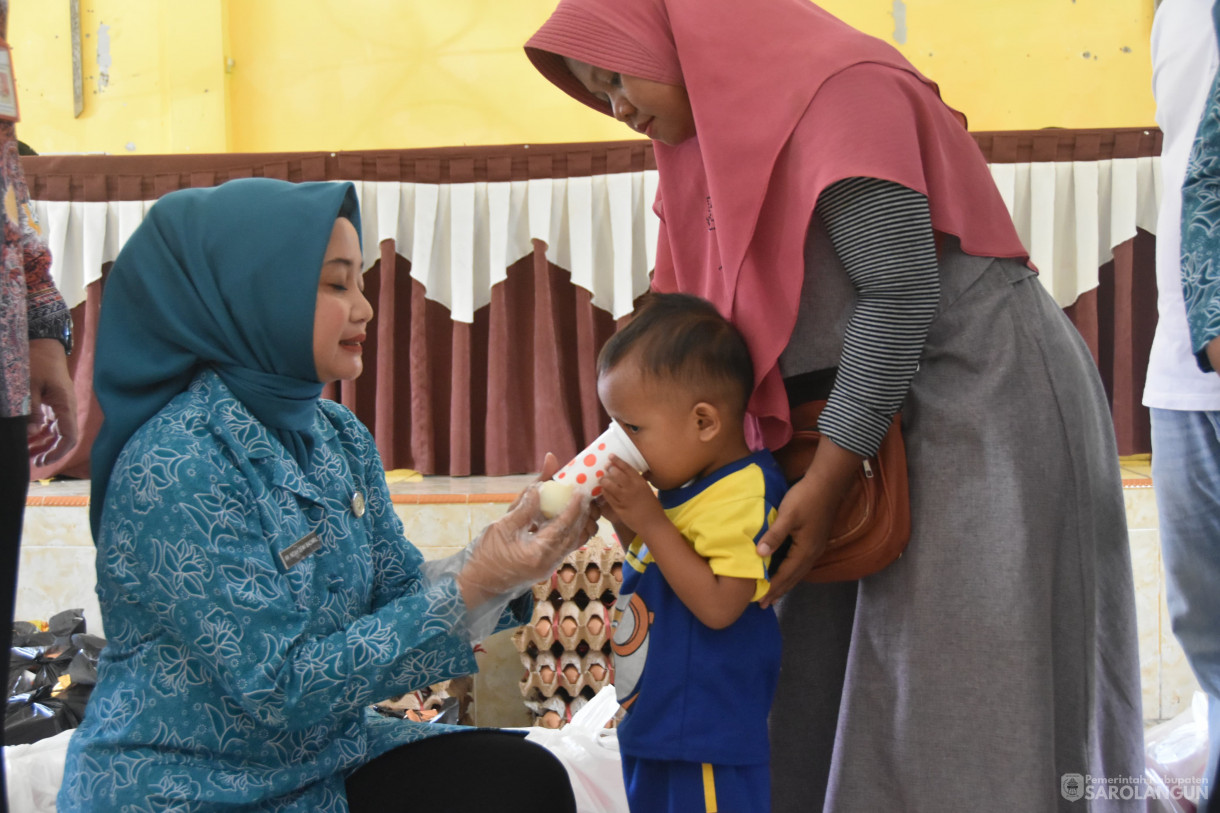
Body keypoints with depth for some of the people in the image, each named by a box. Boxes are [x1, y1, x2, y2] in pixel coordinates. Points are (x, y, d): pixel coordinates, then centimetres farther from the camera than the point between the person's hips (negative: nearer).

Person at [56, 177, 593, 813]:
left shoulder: (338, 434, 3)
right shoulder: (176, 463, -22)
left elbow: (397, 594, 5)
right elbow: (284, 688, -23)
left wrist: (507, 557, -13)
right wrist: (470, 586, -25)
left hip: (323, 760, 7)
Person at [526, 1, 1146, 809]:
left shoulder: (835, 85, -15)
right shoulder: (732, 124, 12)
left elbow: (901, 290, -19)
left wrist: (826, 480, -19)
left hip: (985, 400, -9)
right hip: (887, 419, 9)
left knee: (967, 697, -6)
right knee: (833, 675, 7)